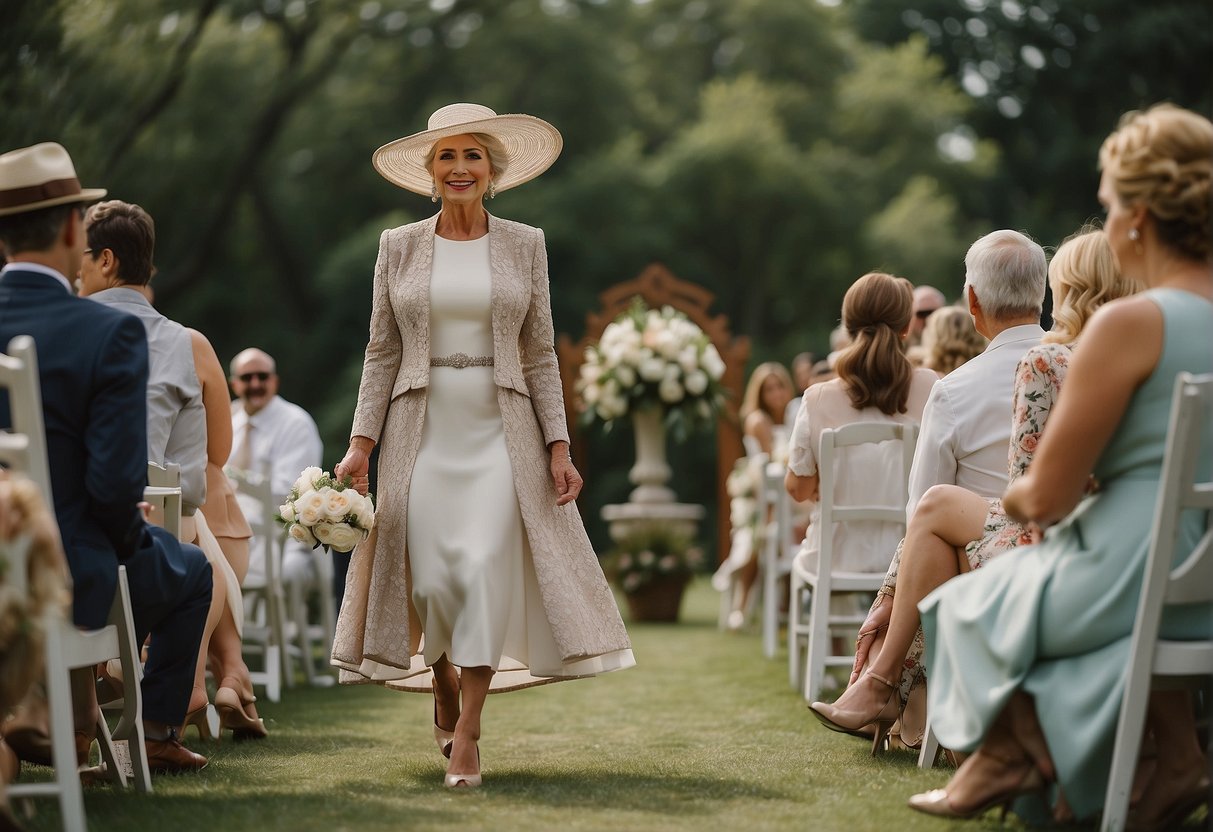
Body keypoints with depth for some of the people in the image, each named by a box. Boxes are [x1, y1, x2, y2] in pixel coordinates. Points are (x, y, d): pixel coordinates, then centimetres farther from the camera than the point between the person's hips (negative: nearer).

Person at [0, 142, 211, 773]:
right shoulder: (112, 334, -19)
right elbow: (117, 481, -22)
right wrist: (127, 540, 0)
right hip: (70, 578, -5)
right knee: (190, 572, 28)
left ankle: (71, 715, 35)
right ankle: (156, 733, 32)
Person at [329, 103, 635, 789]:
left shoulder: (524, 245, 6)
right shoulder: (399, 247, 7)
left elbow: (541, 356, 6)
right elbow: (382, 354, 7)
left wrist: (558, 448, -1)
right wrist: (361, 443, -2)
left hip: (501, 434, -1)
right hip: (424, 432, 1)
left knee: (485, 565, -16)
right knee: (431, 581, -4)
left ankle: (467, 732, -7)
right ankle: (443, 683, 28)